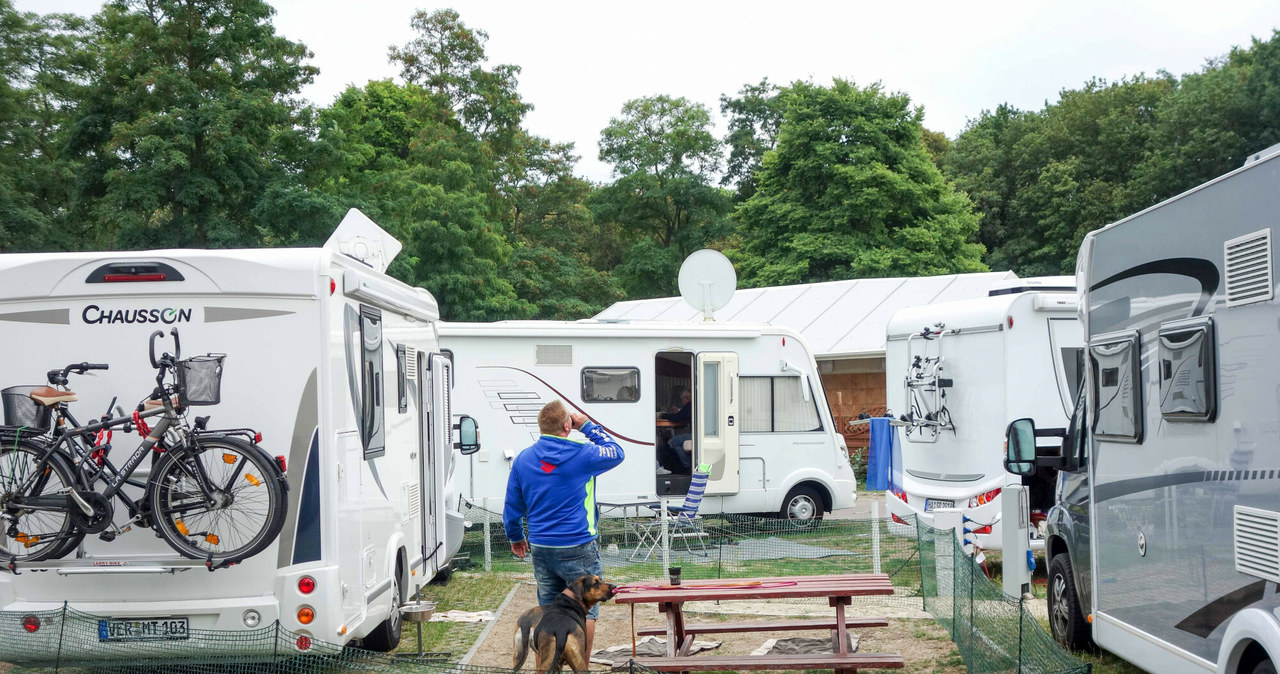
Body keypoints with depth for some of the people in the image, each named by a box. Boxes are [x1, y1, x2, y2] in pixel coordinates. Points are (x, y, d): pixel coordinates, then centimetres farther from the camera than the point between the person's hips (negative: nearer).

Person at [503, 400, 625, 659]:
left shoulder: (523, 460, 2)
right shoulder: (582, 454, -11)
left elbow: (512, 506, 10)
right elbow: (616, 452, 10)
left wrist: (515, 537, 26)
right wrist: (587, 426, 12)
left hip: (541, 549, 5)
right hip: (577, 548, -5)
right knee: (586, 610, 4)